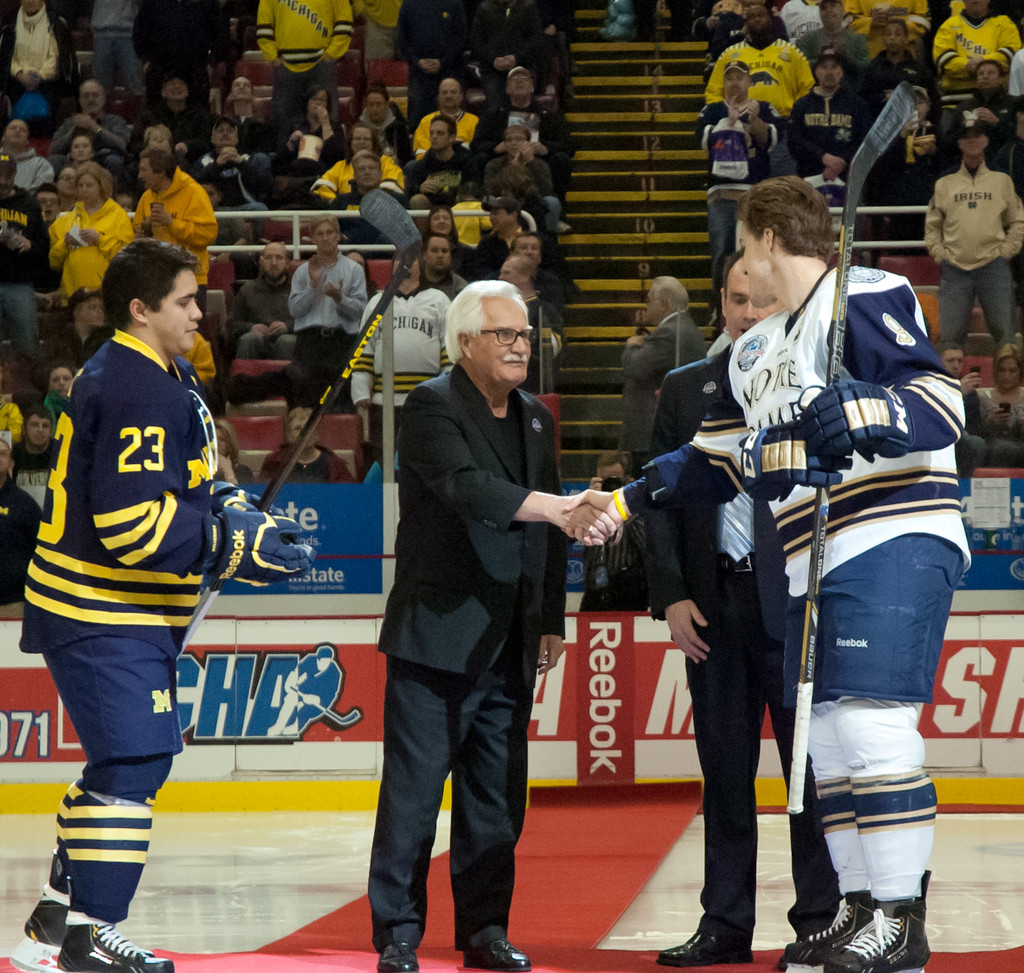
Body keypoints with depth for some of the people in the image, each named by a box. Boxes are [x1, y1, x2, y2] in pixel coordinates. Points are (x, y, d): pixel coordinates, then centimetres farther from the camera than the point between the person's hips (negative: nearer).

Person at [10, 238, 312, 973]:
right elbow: (132, 525, -28)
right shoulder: (137, 393, -21)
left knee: (131, 763, 18)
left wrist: (238, 512, 7)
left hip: (126, 614, 11)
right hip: (102, 615, -11)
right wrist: (240, 548, -23)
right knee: (133, 765, -12)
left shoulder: (165, 380, 13)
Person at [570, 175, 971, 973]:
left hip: (893, 546, -10)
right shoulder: (755, 352, 22)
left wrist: (861, 414, -32)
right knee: (827, 741, 9)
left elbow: (941, 405, -17)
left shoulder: (867, 299, -7)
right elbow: (720, 459, 30)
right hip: (815, 563, 10)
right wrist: (629, 500, 29)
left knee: (870, 724, -16)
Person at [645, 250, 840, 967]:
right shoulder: (685, 391, 11)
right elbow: (661, 498, 10)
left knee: (812, 767, -1)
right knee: (724, 772, 8)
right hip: (713, 607, 3)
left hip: (799, 604, -3)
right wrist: (671, 595, 0)